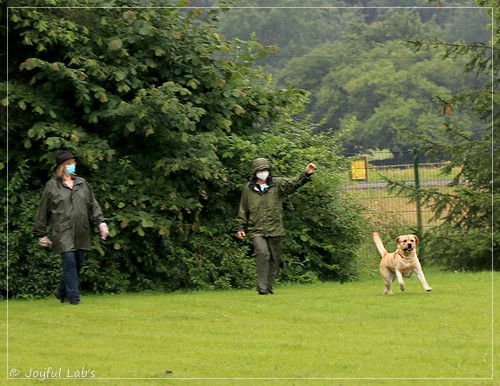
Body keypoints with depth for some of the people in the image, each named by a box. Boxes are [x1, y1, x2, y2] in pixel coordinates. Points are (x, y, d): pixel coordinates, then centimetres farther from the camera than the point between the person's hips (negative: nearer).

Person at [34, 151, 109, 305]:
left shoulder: (82, 183, 13)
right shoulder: (52, 186, 1)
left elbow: (93, 205, 15)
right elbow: (42, 211, 5)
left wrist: (101, 222, 2)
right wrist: (41, 234, 6)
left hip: (82, 233, 5)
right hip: (63, 233, -5)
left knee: (78, 263, 6)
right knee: (70, 262, -12)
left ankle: (62, 292, 24)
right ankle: (74, 297, -7)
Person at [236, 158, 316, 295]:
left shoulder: (278, 184, 6)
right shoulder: (248, 189, 7)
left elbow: (294, 183, -9)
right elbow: (243, 210, 14)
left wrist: (306, 174, -26)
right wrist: (241, 228, 11)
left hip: (275, 230, 2)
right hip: (256, 231, -2)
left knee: (274, 258, 7)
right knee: (262, 253, -21)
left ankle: (269, 287, 21)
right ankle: (262, 287, -20)